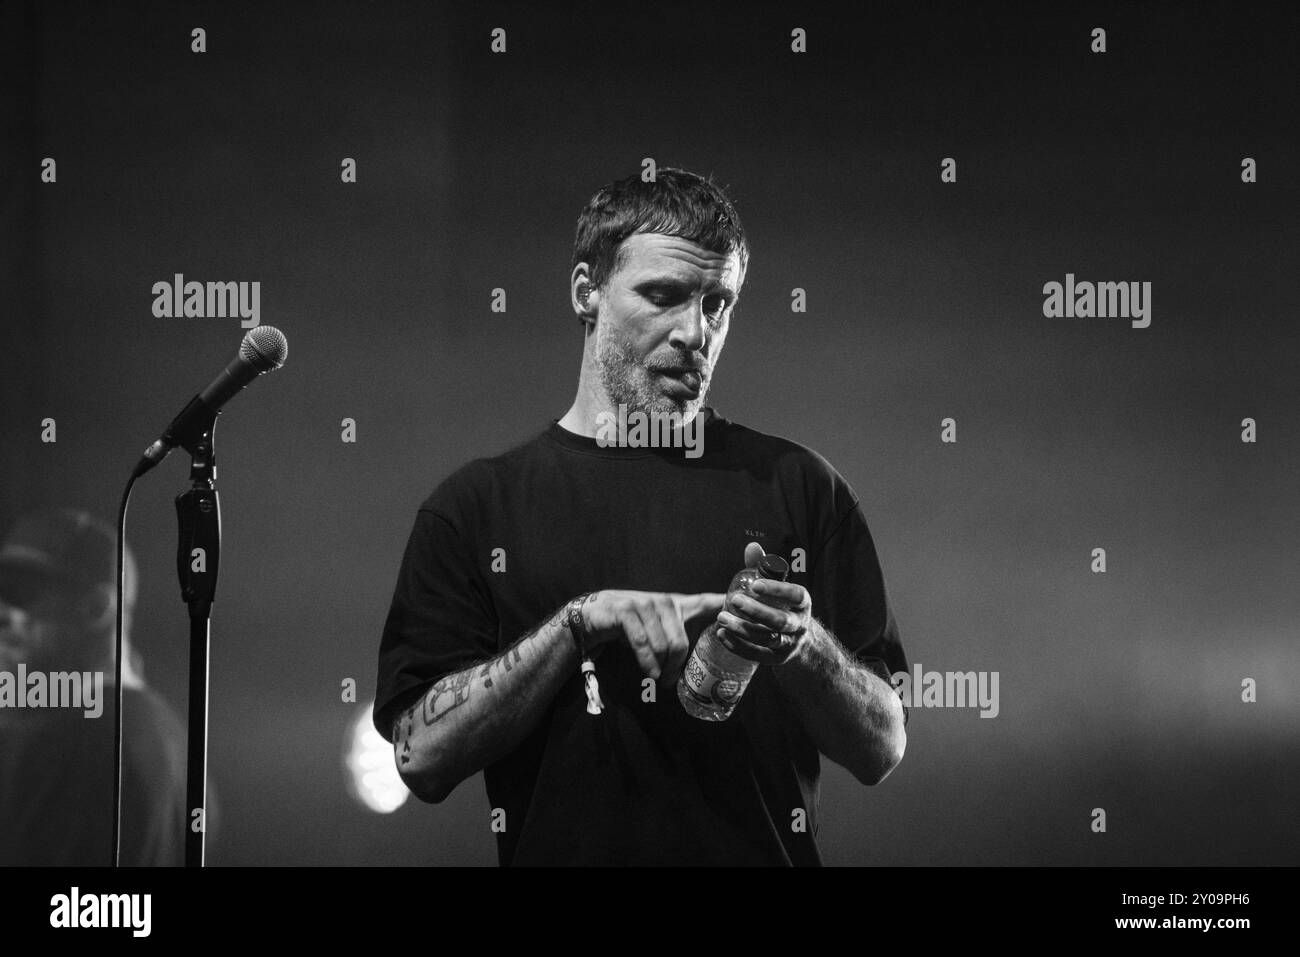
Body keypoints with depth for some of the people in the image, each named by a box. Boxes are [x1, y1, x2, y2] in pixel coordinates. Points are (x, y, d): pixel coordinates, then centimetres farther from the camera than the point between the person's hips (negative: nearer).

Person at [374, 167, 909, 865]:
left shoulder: (797, 487, 9)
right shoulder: (475, 505, 8)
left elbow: (881, 751, 7)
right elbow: (422, 756, -2)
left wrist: (800, 646, -11)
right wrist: (581, 622, -10)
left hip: (759, 851, 0)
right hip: (563, 847, 0)